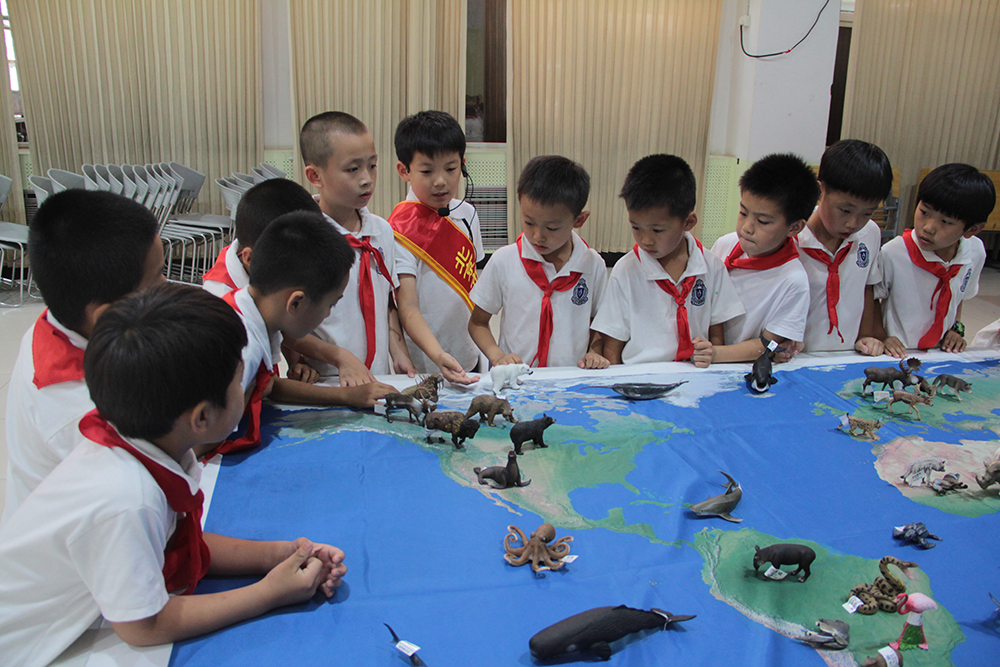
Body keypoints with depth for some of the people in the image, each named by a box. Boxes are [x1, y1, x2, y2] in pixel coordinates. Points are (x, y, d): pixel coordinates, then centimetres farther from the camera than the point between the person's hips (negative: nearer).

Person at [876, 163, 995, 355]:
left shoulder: (976, 253, -3)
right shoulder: (893, 254, -19)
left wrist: (956, 327, 5)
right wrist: (882, 338, -13)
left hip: (939, 354, 5)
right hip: (898, 355, -5)